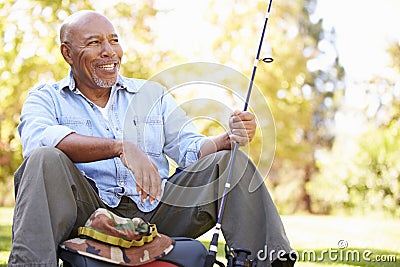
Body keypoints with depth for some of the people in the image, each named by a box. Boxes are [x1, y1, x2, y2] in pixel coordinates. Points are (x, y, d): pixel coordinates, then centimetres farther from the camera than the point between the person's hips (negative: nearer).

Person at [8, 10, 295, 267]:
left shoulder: (153, 94, 20)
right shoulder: (46, 98, 8)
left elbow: (191, 149, 10)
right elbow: (37, 139, -16)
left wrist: (228, 138, -14)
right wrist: (121, 147, -29)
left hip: (155, 212, 3)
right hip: (89, 212, -3)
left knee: (233, 161, -9)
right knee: (45, 160, -30)